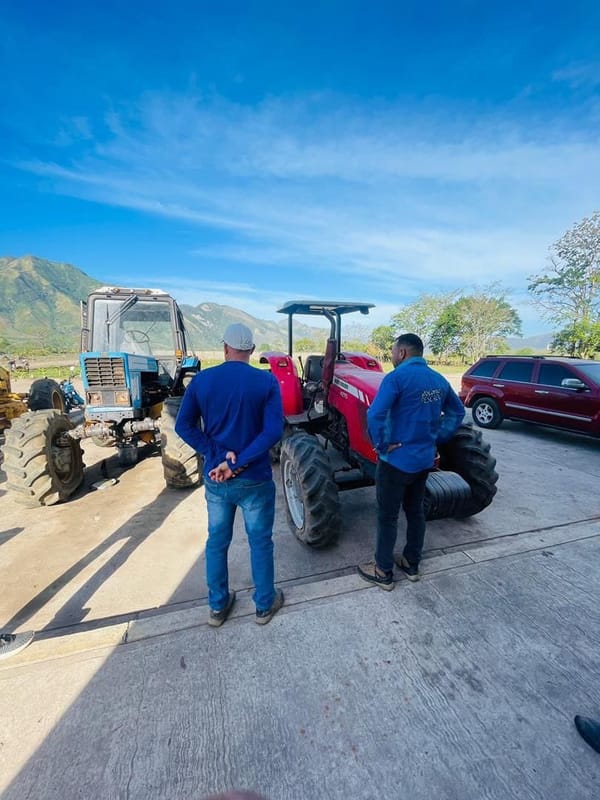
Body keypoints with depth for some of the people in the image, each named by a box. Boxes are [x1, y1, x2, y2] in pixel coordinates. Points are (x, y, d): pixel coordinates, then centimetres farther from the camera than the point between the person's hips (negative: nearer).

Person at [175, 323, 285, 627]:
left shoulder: (202, 379, -5)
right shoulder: (266, 381, -12)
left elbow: (184, 426, -6)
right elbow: (273, 431, -20)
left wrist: (219, 455, -11)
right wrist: (238, 464, -17)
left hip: (215, 479, 3)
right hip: (254, 479, -2)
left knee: (217, 542, 21)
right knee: (260, 542, 17)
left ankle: (217, 606, 39)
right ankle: (264, 604, 36)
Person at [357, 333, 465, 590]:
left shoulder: (396, 377, -19)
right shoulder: (439, 380, 6)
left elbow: (375, 415, -30)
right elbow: (457, 412, 17)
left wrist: (382, 444, -16)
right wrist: (437, 438, 13)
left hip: (396, 460, -7)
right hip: (424, 459, 7)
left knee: (387, 516, 8)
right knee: (415, 511, 21)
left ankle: (383, 572, 22)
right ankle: (411, 563, 37)